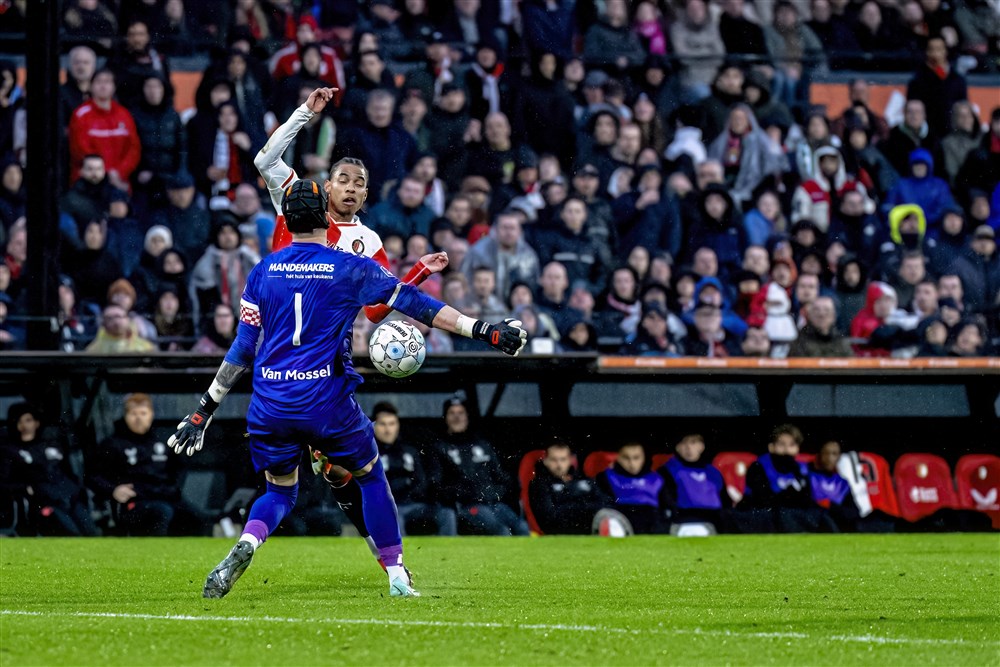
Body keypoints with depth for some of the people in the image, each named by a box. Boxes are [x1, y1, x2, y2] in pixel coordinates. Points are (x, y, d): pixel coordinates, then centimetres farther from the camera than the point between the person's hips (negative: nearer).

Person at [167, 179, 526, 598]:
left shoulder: (263, 272, 6)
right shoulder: (352, 269, 0)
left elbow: (243, 349, 6)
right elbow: (413, 304, 3)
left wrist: (205, 410, 11)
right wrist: (484, 332, 8)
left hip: (270, 405, 2)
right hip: (327, 402, -2)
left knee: (280, 492, 19)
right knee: (371, 476, 20)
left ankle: (245, 546, -12)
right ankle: (397, 576, 17)